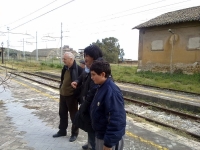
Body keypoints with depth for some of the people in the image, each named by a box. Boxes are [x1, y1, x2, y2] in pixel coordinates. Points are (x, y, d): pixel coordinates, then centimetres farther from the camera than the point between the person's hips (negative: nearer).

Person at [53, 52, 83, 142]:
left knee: (73, 115, 8)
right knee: (62, 113, 18)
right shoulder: (65, 68, 5)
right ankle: (62, 131, 36)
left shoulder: (78, 69, -18)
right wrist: (61, 89, 17)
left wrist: (78, 95, -15)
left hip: (72, 96, -7)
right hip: (62, 95, 8)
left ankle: (74, 133, 25)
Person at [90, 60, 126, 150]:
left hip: (108, 136, -9)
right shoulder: (102, 87, 2)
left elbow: (116, 119, -29)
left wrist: (109, 142, -25)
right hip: (100, 134, 9)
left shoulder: (111, 91, -27)